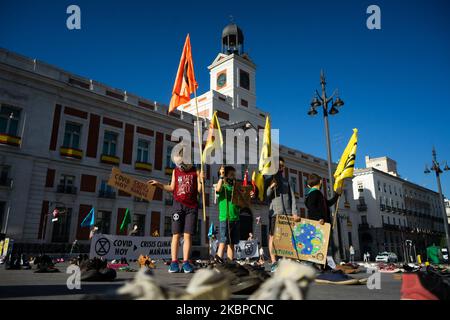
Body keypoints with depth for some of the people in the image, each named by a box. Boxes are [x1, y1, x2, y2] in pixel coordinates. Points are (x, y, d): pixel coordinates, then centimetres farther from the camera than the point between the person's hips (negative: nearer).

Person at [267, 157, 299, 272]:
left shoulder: (286, 181, 19)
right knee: (273, 237, -6)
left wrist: (294, 213, 0)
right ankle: (274, 263, -6)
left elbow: (292, 197, 12)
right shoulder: (269, 180, 9)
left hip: (288, 213, 4)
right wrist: (271, 187, -16)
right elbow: (265, 196, 2)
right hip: (275, 213, -3)